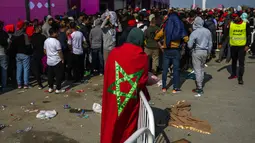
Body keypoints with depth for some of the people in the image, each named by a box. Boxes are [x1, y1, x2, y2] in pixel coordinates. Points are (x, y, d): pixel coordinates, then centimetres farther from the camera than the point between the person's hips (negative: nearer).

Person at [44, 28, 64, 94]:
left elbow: (45, 50, 13)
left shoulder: (46, 41, 5)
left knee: (50, 75, 14)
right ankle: (58, 89, 6)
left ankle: (50, 88, 22)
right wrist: (62, 59, -5)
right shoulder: (56, 41, -17)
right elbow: (59, 52, -16)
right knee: (59, 75, 2)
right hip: (57, 61, -7)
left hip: (49, 61, 7)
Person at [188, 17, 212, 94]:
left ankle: (199, 88, 0)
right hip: (205, 52, 5)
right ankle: (200, 84, 28)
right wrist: (208, 52, 19)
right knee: (202, 69, 18)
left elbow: (190, 45, -14)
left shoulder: (194, 33, -15)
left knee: (197, 70, -1)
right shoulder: (208, 31, 1)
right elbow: (210, 44, 8)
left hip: (197, 52, -5)